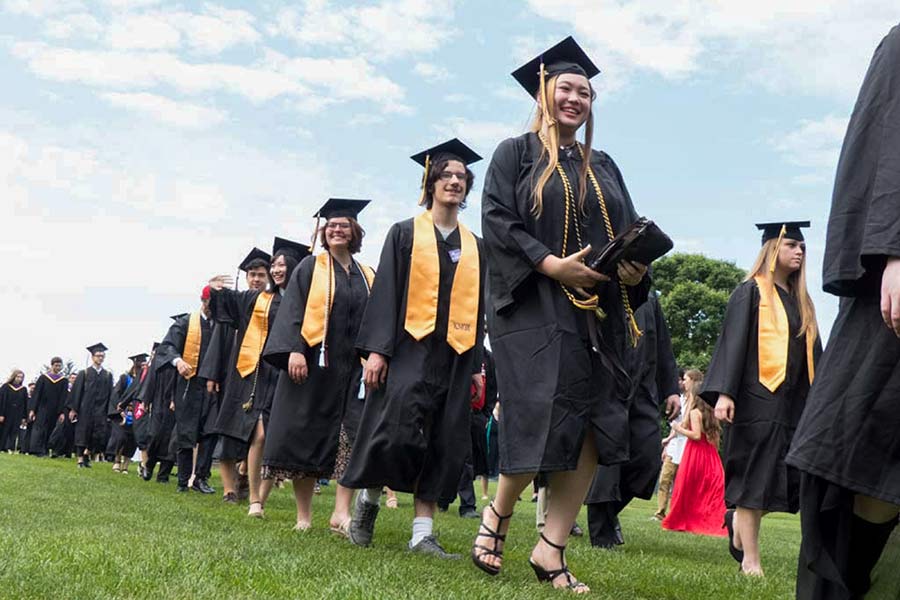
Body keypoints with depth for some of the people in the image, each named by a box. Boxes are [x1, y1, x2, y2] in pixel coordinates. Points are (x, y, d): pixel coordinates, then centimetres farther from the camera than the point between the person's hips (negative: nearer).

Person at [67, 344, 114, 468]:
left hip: (100, 410, 2)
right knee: (82, 433, -1)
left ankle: (87, 452, 21)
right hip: (85, 409, -2)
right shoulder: (84, 373, 4)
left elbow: (110, 393, 8)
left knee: (99, 435, -3)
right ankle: (80, 459, 5)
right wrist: (73, 409, -6)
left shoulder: (108, 375, 10)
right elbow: (76, 391, 1)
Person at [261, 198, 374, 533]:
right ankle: (304, 515, 6)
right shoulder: (311, 268, 5)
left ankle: (342, 513, -9)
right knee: (305, 437, -1)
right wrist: (294, 350, -18)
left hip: (351, 368, 3)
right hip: (312, 364, -3)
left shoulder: (366, 277, 15)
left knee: (351, 437, -7)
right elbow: (292, 310, -4)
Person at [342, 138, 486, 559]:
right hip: (409, 349, -4)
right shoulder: (405, 233, 6)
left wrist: (477, 365, 9)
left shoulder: (474, 247, 15)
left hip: (454, 354, 4)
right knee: (398, 433, -15)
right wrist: (376, 350, -11)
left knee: (442, 445, 1)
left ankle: (423, 532, 7)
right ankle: (368, 498, 12)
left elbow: (477, 308, 15)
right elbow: (385, 292, -1)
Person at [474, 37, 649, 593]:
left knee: (593, 430, -5)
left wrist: (636, 272, -7)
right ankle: (499, 511, 15)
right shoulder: (516, 153, 7)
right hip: (534, 307, -5)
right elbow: (497, 220, -6)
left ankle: (552, 548, 3)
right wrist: (551, 264, -19)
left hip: (597, 312, 5)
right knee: (544, 419, -13)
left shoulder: (603, 167, 21)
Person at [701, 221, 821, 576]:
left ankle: (739, 521, 25)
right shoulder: (752, 292, -1)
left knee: (794, 480, 2)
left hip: (795, 401, 7)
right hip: (759, 399, -7)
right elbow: (733, 343, -9)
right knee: (753, 479, -3)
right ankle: (750, 560, 4)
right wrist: (724, 393, -18)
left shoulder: (801, 301, 18)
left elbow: (812, 354, 19)